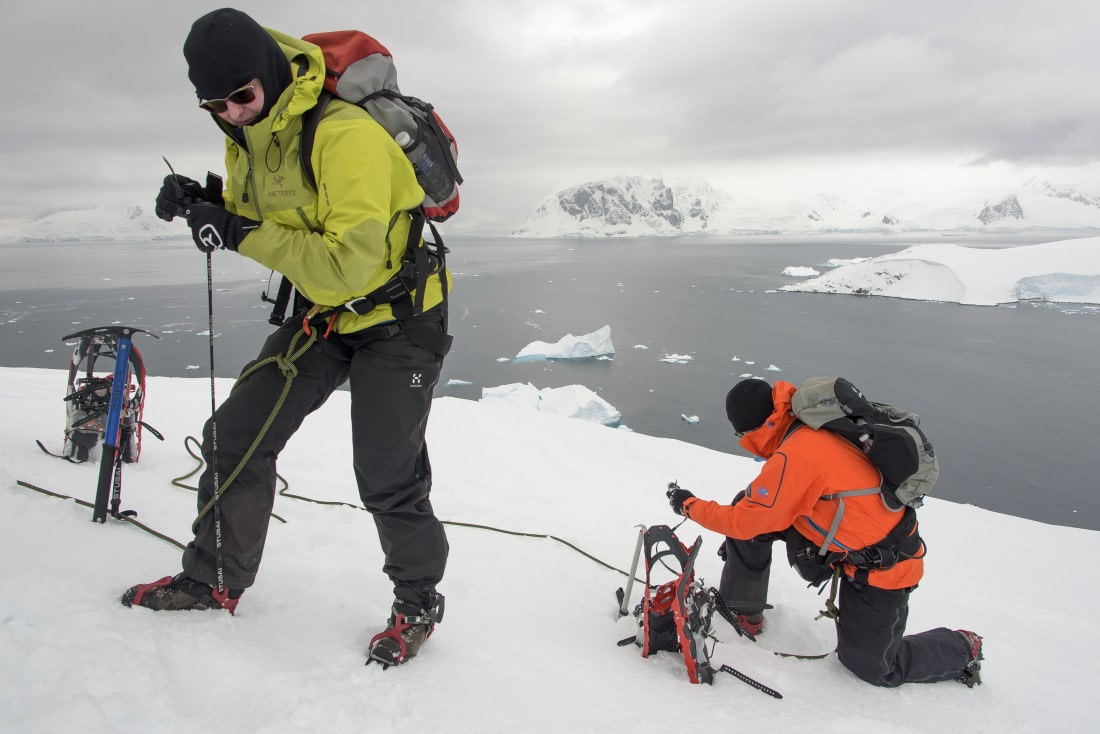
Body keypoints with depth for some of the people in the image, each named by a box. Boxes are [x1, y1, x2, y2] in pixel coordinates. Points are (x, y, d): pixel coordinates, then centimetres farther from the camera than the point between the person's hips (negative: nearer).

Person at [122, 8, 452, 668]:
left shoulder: (346, 136, -27)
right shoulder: (245, 139, 1)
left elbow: (349, 266, -32)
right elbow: (256, 223, 13)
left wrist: (244, 235, -31)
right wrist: (204, 205, -7)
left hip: (399, 315, -7)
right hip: (324, 314, 8)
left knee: (387, 479, -6)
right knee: (236, 436, 6)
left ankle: (419, 601, 19)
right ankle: (215, 578, 26)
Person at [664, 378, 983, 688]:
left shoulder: (795, 456, -31)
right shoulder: (813, 429, -5)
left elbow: (744, 521, -22)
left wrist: (690, 505, -8)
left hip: (881, 568, -8)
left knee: (871, 667, 9)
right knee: (748, 504, -2)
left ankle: (962, 648, 30)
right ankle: (743, 611, 14)